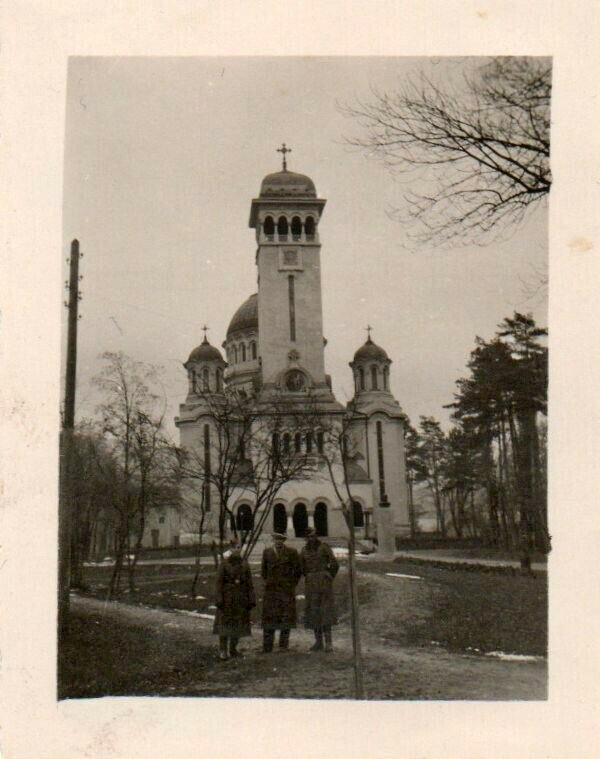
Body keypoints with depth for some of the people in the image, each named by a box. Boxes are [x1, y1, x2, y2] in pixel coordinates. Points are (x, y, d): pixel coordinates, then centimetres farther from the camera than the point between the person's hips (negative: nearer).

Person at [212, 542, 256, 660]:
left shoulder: (244, 564, 5)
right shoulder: (224, 564, -4)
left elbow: (249, 584, 6)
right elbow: (219, 582, -6)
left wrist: (251, 599, 0)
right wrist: (219, 599, -12)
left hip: (241, 598, 4)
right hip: (227, 598, -4)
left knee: (238, 624, 8)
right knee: (224, 623, -3)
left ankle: (233, 649, 20)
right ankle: (223, 650, 5)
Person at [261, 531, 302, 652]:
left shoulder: (292, 552, -2)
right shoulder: (267, 552, 6)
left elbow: (298, 571, 6)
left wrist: (292, 585, 6)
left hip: (286, 589, -2)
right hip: (271, 590, 2)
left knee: (286, 617, -1)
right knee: (269, 616, 0)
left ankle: (283, 645, 8)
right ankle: (267, 648, 5)